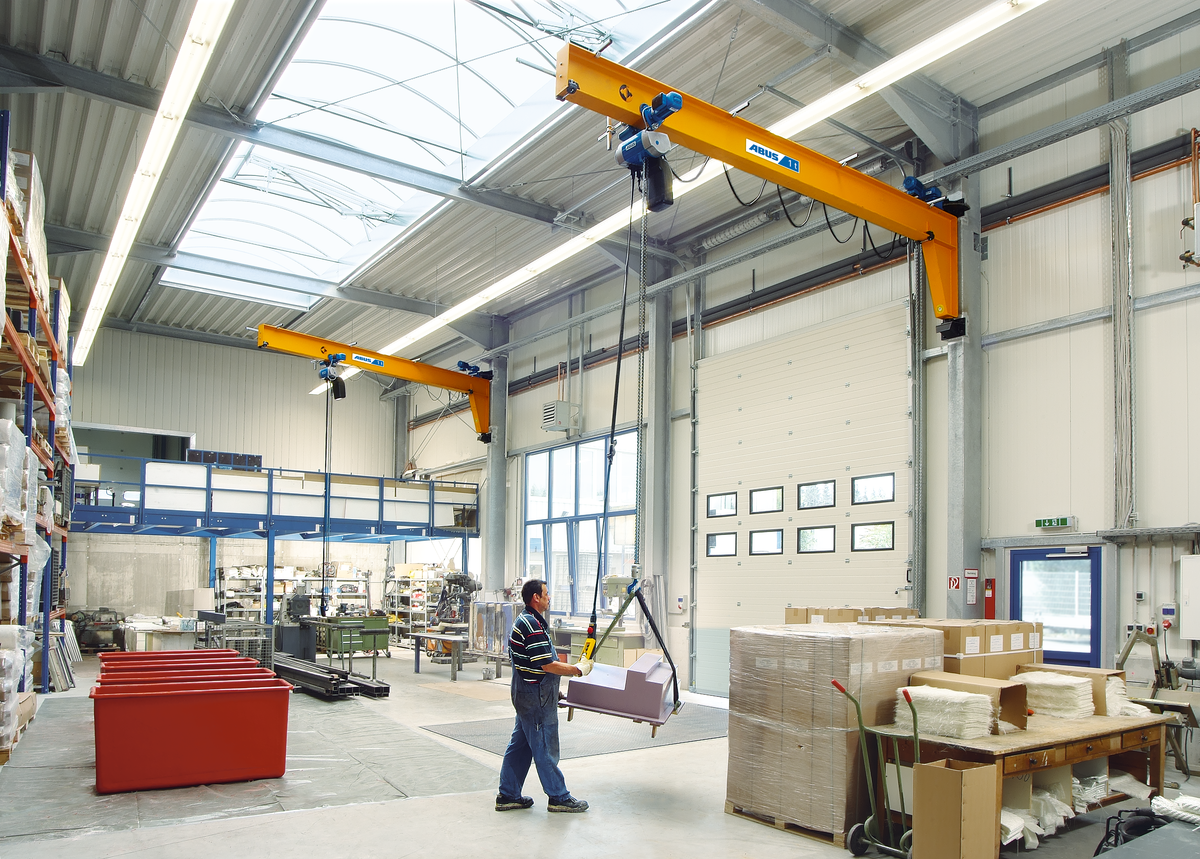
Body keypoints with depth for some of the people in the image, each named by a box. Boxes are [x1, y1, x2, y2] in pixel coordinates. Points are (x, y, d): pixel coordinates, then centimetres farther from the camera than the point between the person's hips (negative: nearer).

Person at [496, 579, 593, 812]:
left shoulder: (526, 621, 14)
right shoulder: (532, 625, -20)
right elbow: (548, 665, -22)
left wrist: (570, 669, 16)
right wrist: (578, 670, -12)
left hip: (526, 694, 11)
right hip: (536, 697, -11)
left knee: (520, 744, 14)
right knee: (545, 746, 0)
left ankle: (508, 795, 20)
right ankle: (559, 797, 10)